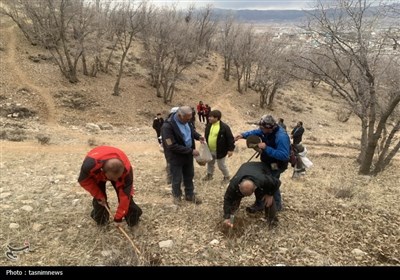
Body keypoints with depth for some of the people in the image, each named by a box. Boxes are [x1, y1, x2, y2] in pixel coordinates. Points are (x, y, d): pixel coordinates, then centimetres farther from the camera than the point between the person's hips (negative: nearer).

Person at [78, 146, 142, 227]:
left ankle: (134, 218, 13)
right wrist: (99, 195, -20)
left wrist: (118, 217, -27)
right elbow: (83, 180, -23)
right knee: (99, 199, -9)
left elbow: (125, 195, -33)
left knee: (125, 194, -10)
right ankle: (100, 219, 19)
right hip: (96, 174, 0)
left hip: (118, 171, 0)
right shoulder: (90, 164, -47)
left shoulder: (126, 169, -43)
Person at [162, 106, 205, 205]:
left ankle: (190, 195, 40)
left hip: (188, 155, 7)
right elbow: (173, 146, -29)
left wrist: (198, 136, -9)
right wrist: (191, 151, -27)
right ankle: (177, 196, 37)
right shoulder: (167, 126, -30)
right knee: (177, 179, 12)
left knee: (189, 176, 21)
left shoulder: (186, 120, -7)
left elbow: (191, 130, 14)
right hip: (176, 157, -6)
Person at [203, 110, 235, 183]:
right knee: (210, 163, 24)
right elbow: (206, 136, 15)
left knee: (221, 165, 9)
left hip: (220, 151, -6)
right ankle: (209, 175, 46)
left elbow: (230, 138, -16)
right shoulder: (208, 125, 0)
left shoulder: (224, 127, -20)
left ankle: (227, 176, 32)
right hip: (209, 150, 6)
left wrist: (230, 149, -17)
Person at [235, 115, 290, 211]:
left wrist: (266, 148, -39)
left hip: (276, 166, -9)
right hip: (269, 163, 9)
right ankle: (277, 205, 42)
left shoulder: (281, 137, -35)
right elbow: (255, 132, 3)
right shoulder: (267, 130, -10)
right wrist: (243, 135, -15)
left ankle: (259, 205, 21)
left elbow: (284, 155, -39)